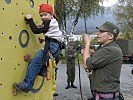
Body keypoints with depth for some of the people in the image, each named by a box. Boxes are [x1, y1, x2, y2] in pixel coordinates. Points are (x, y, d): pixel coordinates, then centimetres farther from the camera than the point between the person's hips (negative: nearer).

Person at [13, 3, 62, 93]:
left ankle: (26, 85, -17)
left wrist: (30, 19, -5)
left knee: (35, 63, -15)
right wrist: (44, 39, 21)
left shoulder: (48, 23, -9)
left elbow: (36, 30, -11)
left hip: (51, 47, -11)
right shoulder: (53, 22, 20)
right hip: (56, 47, 11)